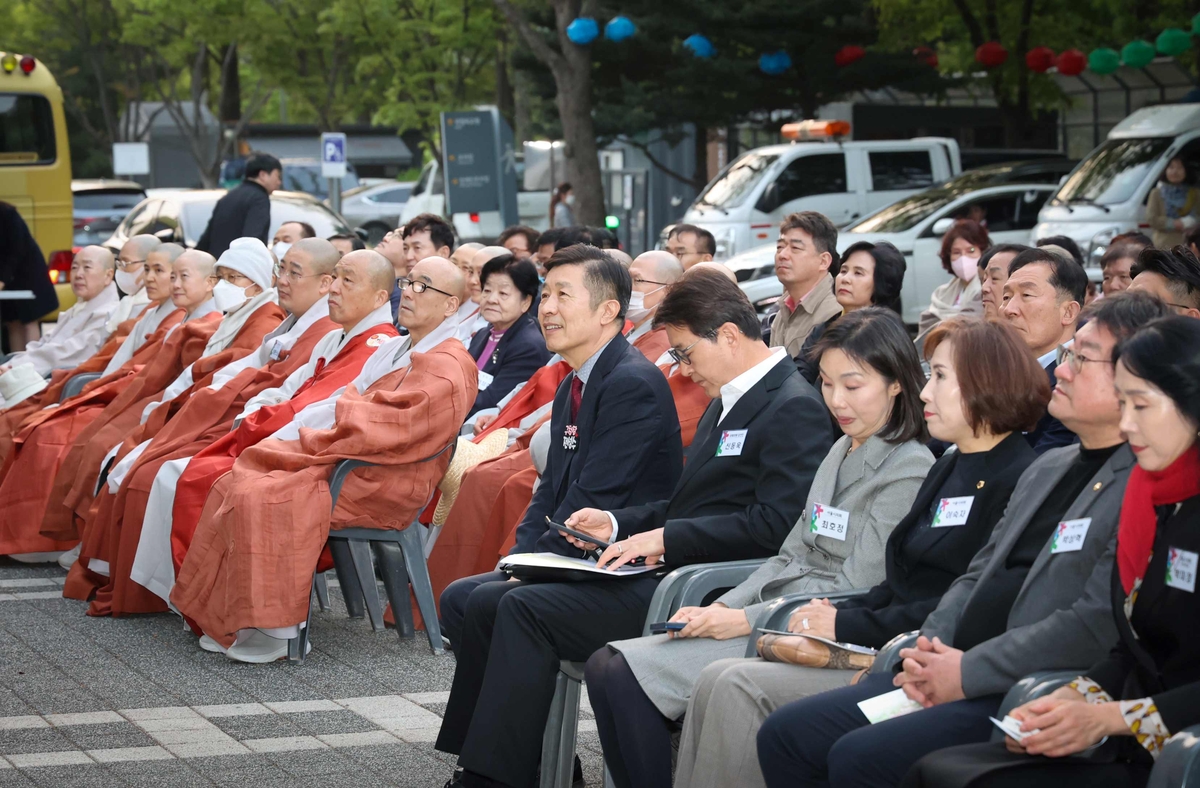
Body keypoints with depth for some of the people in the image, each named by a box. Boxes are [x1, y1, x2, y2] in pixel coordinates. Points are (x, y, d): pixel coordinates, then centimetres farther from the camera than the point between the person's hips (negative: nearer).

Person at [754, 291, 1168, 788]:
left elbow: (1098, 624, -20)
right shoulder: (1048, 468, 20)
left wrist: (967, 671, -16)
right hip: (953, 676, 9)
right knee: (784, 736, 0)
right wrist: (930, 648, 2)